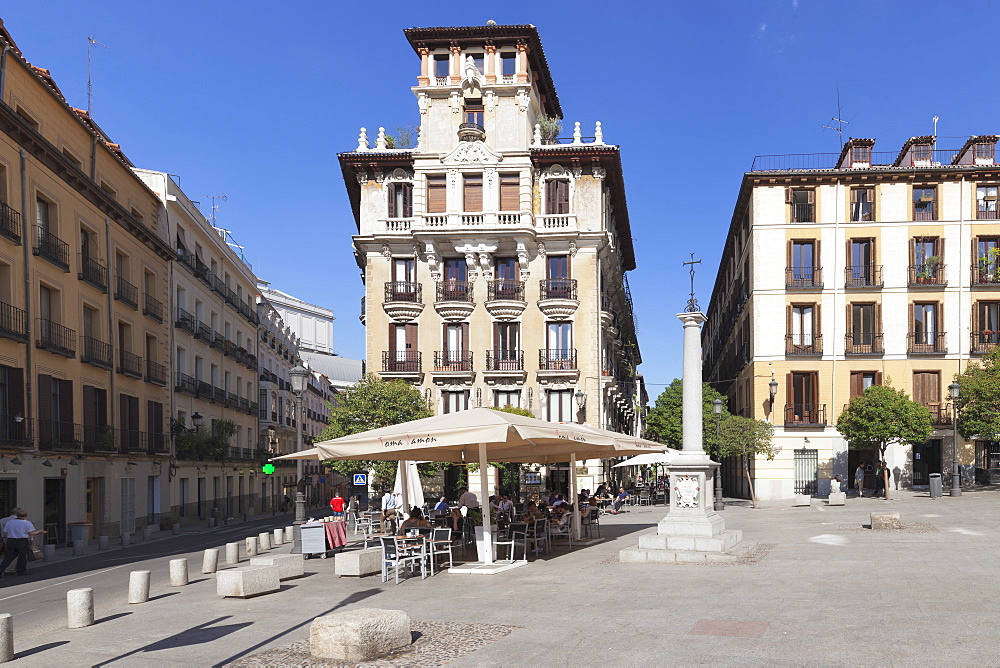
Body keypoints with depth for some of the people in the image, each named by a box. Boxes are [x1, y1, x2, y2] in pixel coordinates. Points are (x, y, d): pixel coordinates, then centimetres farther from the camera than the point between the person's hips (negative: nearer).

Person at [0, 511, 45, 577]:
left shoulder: (9, 522, 10)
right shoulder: (27, 523, -4)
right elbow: (31, 533, -6)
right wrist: (39, 532, 9)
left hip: (10, 541, 4)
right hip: (22, 542, -4)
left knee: (8, 557, 5)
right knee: (22, 557, 8)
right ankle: (21, 571, 10)